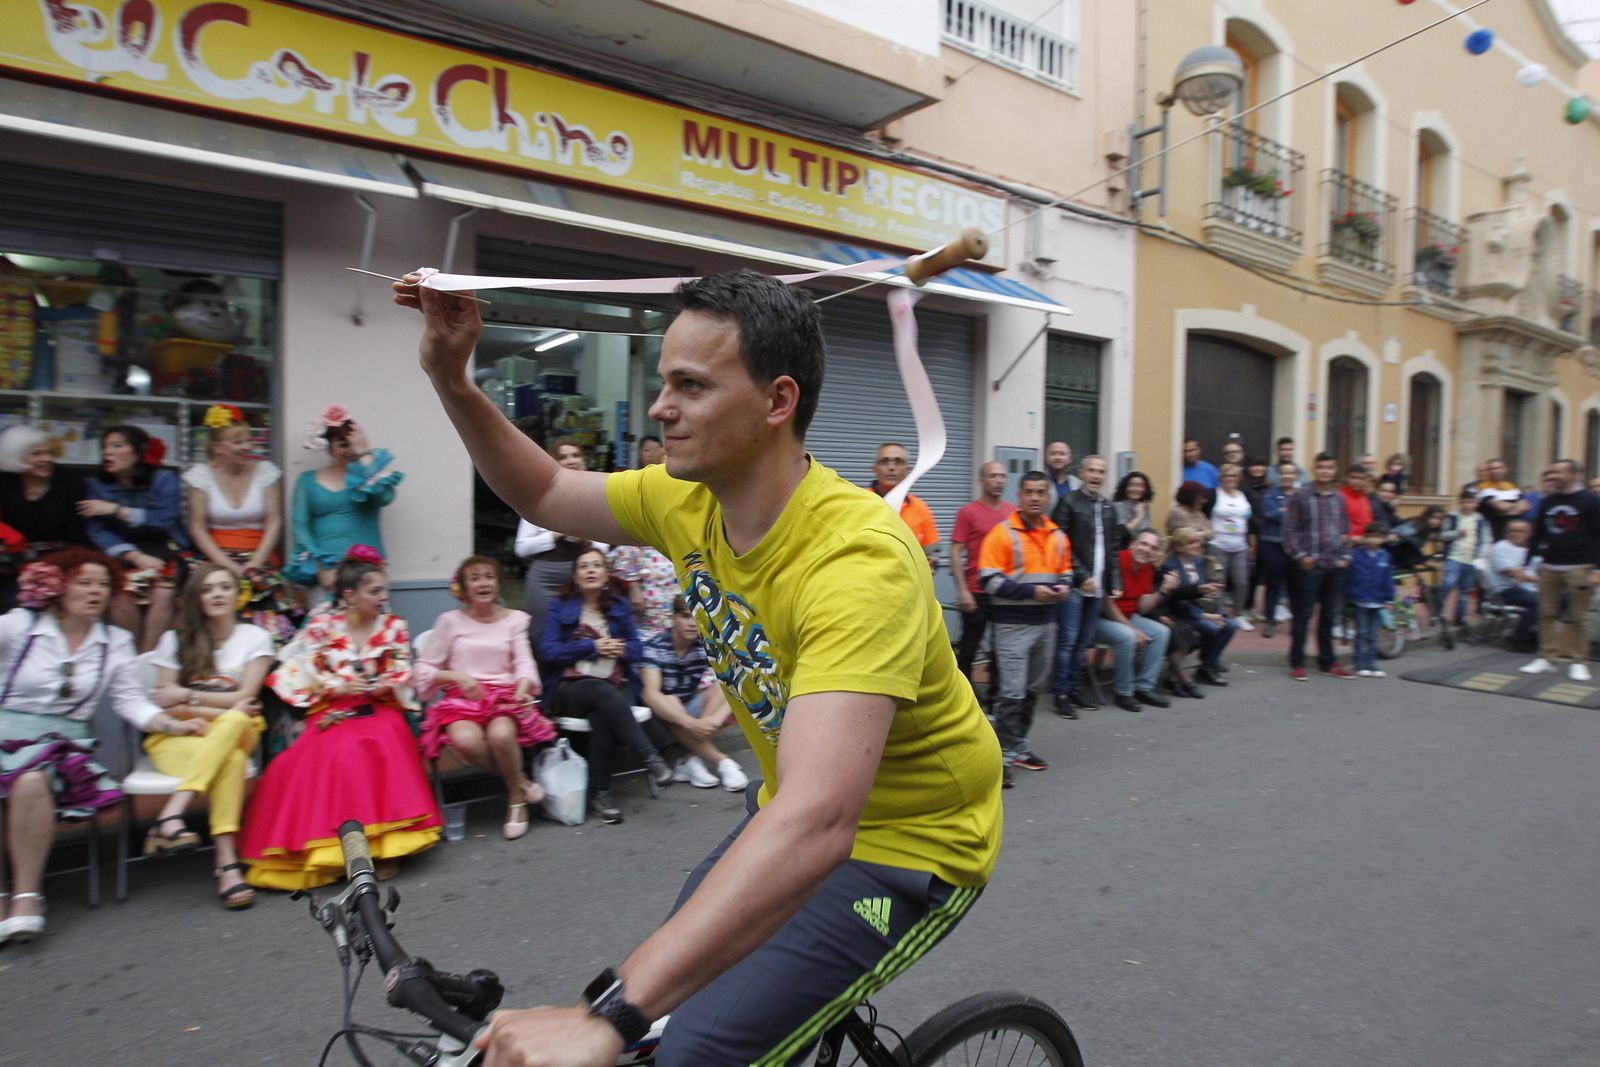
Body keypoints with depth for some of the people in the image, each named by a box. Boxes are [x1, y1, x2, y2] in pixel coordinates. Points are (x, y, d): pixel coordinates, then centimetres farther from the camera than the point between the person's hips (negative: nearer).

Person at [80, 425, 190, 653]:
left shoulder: (164, 479, 3)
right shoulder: (98, 485, 9)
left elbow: (165, 520, -12)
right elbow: (97, 531, -2)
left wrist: (117, 510, -13)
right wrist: (135, 556, -17)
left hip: (165, 553, -1)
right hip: (123, 557, 2)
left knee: (162, 594, -31)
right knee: (122, 592, -30)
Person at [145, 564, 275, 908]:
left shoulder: (255, 637, 8)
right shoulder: (174, 640, 10)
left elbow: (245, 698, -2)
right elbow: (165, 704, 1)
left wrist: (186, 695, -4)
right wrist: (215, 711, -13)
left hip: (235, 734, 0)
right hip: (178, 738, 0)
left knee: (234, 721, -39)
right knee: (231, 760, -36)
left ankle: (170, 817, -44)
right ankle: (227, 864, -42)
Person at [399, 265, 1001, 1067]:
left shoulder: (856, 559, -34)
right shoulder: (691, 502, -9)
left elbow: (816, 823, -44)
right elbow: (542, 492, 9)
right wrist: (451, 378, -5)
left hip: (906, 842, -7)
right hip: (791, 817, 7)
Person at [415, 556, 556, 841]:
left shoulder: (515, 619, 12)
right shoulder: (449, 621, 9)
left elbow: (524, 662, 2)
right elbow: (423, 670, 8)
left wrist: (523, 688, -20)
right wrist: (457, 676, -10)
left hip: (505, 696, 0)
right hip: (461, 699, 0)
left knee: (501, 734, -35)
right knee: (465, 740, -35)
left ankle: (516, 798, -7)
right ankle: (520, 780, -9)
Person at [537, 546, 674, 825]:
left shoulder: (620, 606, 16)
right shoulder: (559, 608, 8)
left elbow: (636, 649, 13)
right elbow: (548, 652, -3)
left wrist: (621, 649, -11)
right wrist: (592, 646, -10)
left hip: (617, 687, 2)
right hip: (571, 689, -2)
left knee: (602, 717, -34)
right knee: (603, 691, -37)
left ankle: (600, 793, -28)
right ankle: (650, 758, -41)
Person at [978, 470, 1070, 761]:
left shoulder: (1058, 535, 9)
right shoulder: (1002, 533, -10)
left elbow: (1065, 571, 21)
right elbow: (990, 580, -15)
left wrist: (1064, 586, -3)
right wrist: (1031, 590, -21)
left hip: (1046, 622, 6)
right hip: (1013, 624, -6)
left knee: (1033, 690, 14)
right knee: (1013, 692, -7)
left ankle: (1018, 746, 27)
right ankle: (1005, 752, 5)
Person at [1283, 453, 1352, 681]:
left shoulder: (1339, 498, 11)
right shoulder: (1300, 495, -4)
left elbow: (1345, 530, 16)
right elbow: (1290, 529, -6)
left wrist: (1345, 556, 5)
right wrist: (1300, 555, -13)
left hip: (1335, 566, 5)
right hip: (1309, 566, -5)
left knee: (1329, 616, 11)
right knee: (1303, 615, 0)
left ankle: (1327, 662, 22)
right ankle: (1297, 663, 8)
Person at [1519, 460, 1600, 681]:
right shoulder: (1547, 501, 12)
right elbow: (1537, 534, 15)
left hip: (1579, 568, -4)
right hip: (1549, 567, 5)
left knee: (1577, 617, -1)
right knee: (1547, 614, 4)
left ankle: (1577, 662, 5)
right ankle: (1548, 657, 9)